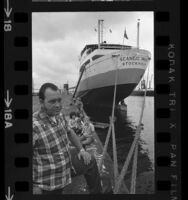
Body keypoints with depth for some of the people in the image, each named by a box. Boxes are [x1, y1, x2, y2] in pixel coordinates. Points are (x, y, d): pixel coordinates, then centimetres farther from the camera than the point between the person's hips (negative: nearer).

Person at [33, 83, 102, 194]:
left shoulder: (59, 115, -5)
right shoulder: (35, 126, -31)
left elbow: (69, 132, 16)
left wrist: (81, 150, 14)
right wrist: (34, 186, -23)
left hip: (68, 162, 8)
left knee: (90, 161, 22)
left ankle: (97, 193, 43)